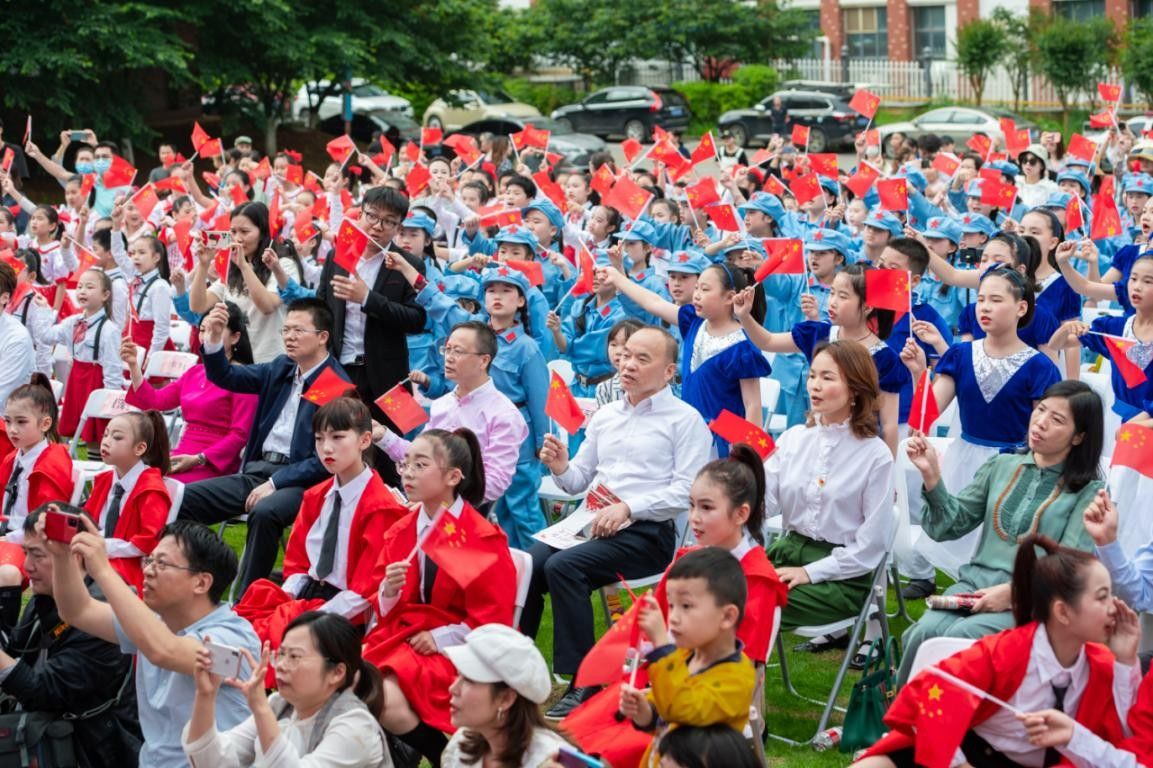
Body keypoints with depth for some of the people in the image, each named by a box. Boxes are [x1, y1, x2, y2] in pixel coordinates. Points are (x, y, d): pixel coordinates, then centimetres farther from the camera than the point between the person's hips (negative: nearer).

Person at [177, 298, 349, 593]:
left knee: (264, 512, -37)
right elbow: (225, 377, 11)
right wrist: (214, 338, -8)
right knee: (184, 499, -8)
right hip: (256, 470, 8)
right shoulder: (281, 369, 13)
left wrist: (275, 483, -18)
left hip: (301, 480, -7)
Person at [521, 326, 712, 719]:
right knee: (526, 564, -21)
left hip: (647, 532, -6)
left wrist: (628, 508, -18)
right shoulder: (604, 416, 22)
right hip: (593, 522, 6)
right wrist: (561, 468, -2)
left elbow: (688, 491, -10)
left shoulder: (685, 419, 2)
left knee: (563, 566, -30)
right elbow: (579, 481, 22)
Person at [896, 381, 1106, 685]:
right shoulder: (1001, 466, 15)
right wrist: (932, 476, -2)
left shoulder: (1088, 491, 2)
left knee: (960, 636, -32)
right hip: (974, 584, 4)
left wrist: (1012, 592, -18)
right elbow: (952, 525, 13)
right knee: (923, 633, -26)